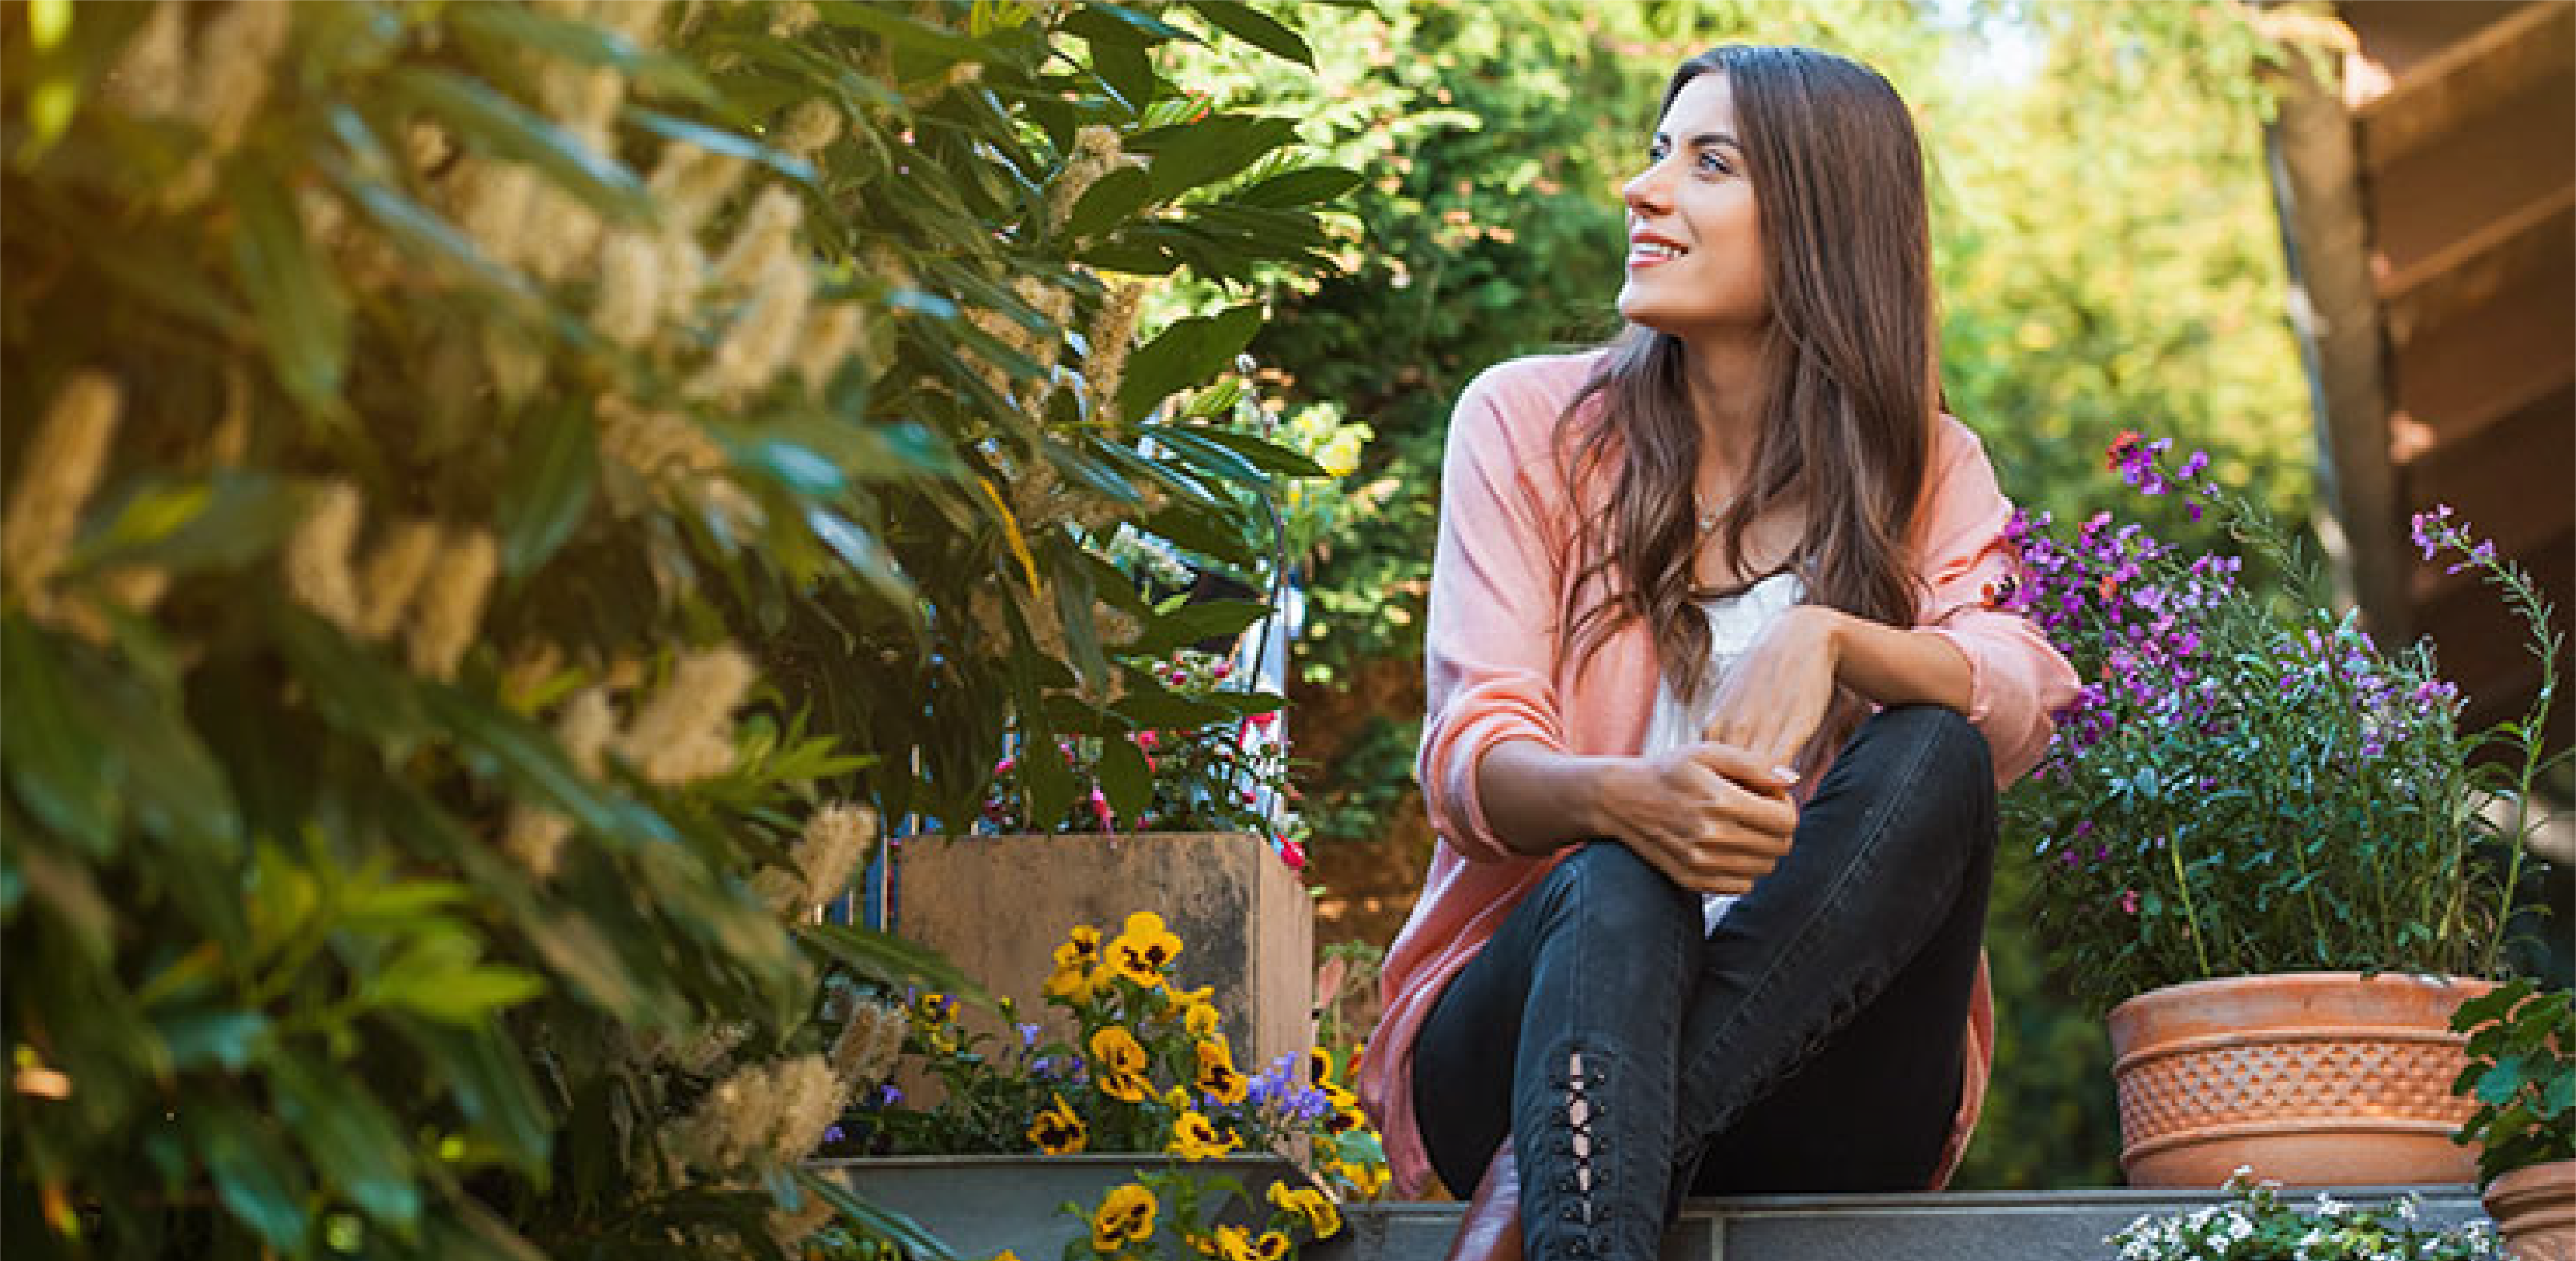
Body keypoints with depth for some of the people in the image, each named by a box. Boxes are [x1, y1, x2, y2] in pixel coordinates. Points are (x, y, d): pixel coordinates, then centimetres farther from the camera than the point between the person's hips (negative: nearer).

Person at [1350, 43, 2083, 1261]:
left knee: (1934, 754, -25)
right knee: (1618, 887, -34)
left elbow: (2022, 704, -10)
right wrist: (1621, 798, -31)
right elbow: (1470, 758, -7)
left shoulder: (1927, 472, 10)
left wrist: (1827, 639, -31)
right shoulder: (1530, 420, 6)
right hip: (1524, 1004, -2)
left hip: (1808, 1070, 2)